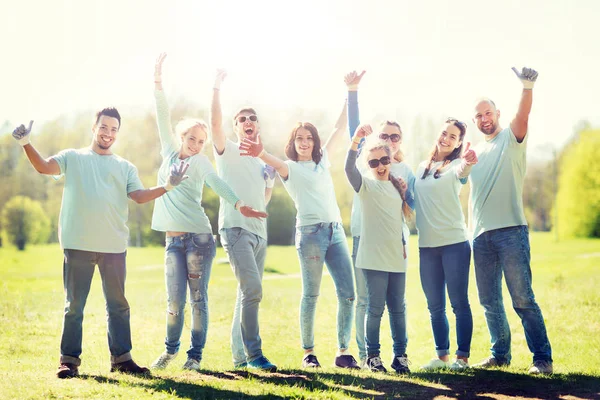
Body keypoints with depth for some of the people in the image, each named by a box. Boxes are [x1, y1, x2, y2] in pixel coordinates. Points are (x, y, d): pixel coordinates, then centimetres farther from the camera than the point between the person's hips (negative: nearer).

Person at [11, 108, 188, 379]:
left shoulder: (125, 167, 15)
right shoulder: (72, 158, 10)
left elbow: (140, 196, 2)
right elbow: (44, 167, -6)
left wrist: (167, 187, -12)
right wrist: (26, 143, -21)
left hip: (114, 246, 2)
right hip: (78, 245, -2)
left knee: (118, 304, 8)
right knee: (74, 305, 3)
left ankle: (121, 358, 17)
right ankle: (69, 360, 10)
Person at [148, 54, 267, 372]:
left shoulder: (199, 162, 1)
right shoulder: (169, 153, 11)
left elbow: (216, 182, -16)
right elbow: (163, 119, 4)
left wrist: (238, 204, -34)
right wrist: (158, 83, -5)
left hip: (198, 237, -3)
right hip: (173, 240, 3)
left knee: (198, 299, 0)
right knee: (174, 300, 0)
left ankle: (195, 355, 8)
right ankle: (170, 349, 19)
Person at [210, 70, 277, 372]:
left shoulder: (265, 161, 18)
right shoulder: (228, 152, 1)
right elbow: (215, 123, -17)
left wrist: (272, 181, 11)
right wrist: (216, 88, -24)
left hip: (259, 232, 7)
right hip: (236, 229, -7)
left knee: (249, 293, 9)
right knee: (252, 288, -19)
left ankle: (240, 356, 17)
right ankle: (254, 354, -13)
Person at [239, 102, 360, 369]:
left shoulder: (322, 160, 19)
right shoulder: (290, 168, 3)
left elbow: (340, 129, 22)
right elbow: (275, 163, -20)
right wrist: (260, 154, -43)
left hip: (336, 230, 5)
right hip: (310, 232, -5)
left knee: (347, 293, -1)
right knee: (311, 295, -2)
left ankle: (343, 352, 6)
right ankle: (308, 352, 9)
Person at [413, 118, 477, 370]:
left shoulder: (456, 164, -2)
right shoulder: (422, 168, 14)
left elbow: (462, 172, -27)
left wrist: (468, 163, -49)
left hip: (454, 242, -5)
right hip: (427, 245, 5)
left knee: (459, 302, -3)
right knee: (435, 306, 9)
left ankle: (462, 357, 4)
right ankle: (442, 356, 17)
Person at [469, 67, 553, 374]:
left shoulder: (511, 138, 4)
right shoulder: (475, 151, 20)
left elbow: (523, 115, -19)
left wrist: (528, 86, -35)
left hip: (510, 230, -6)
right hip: (481, 234, 6)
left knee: (522, 299, -7)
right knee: (489, 300, 9)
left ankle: (542, 357, -1)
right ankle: (500, 354, 21)